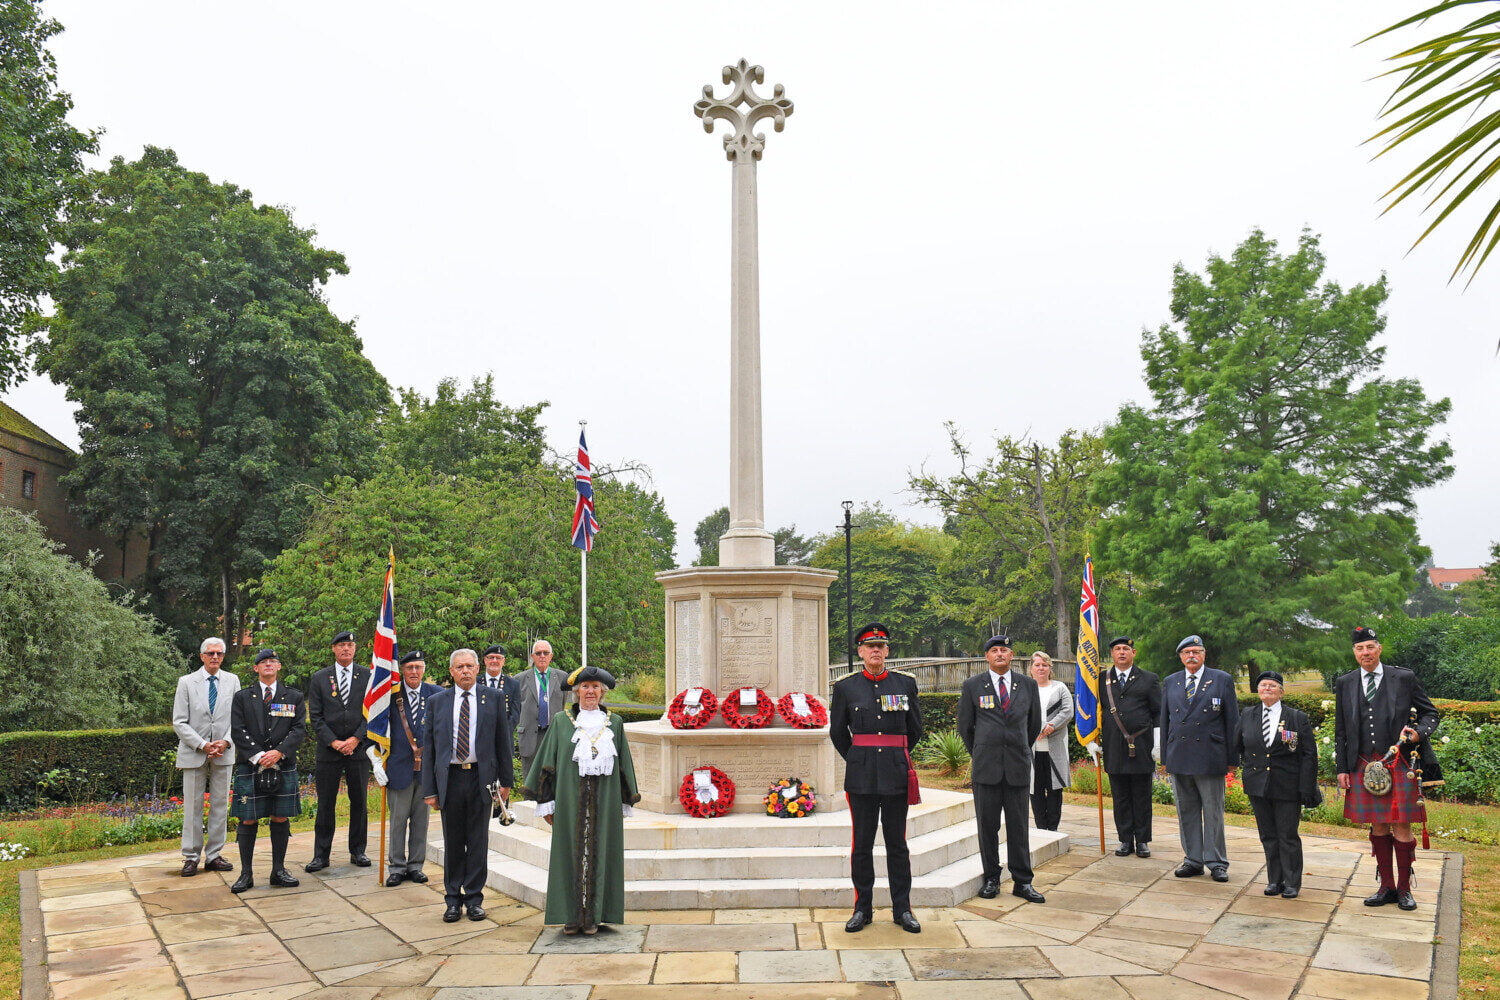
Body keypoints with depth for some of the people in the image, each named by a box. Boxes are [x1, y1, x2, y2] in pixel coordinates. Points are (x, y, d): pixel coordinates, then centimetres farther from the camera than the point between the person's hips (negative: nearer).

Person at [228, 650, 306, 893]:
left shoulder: (293, 697, 9)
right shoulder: (243, 697, 6)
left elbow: (299, 729, 2)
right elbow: (238, 730, -2)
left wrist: (279, 752, -13)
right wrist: (259, 757, -12)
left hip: (283, 767, 1)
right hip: (250, 767, -1)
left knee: (280, 819, 5)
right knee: (248, 820, 1)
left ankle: (278, 871, 14)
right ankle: (246, 874, 9)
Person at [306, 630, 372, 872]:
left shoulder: (367, 676, 4)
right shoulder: (319, 678, 5)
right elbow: (315, 716, 1)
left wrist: (356, 739, -10)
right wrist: (334, 742, -10)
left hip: (359, 749, 0)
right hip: (328, 751, 0)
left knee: (359, 802, 6)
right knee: (325, 804, 3)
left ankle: (357, 851, 17)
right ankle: (321, 855, 12)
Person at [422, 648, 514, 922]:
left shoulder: (494, 699, 3)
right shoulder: (437, 702, 5)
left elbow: (503, 741, 5)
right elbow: (429, 746, 5)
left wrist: (505, 780, 3)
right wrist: (429, 789, 0)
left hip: (481, 778, -1)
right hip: (449, 778, 1)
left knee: (478, 841, 6)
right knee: (452, 842, 8)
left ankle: (474, 898, 18)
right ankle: (453, 899, 21)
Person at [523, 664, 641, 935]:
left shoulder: (614, 723, 8)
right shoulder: (561, 721, 4)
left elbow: (624, 765, 11)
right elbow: (548, 763, 4)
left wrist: (624, 804, 8)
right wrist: (547, 803, 0)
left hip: (605, 801, 1)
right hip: (570, 800, -1)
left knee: (600, 854, 3)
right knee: (571, 854, 1)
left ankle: (593, 916, 12)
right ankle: (571, 916, 10)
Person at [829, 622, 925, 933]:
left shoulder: (905, 683, 4)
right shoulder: (845, 687, 1)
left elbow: (916, 728, 14)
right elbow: (837, 732, 11)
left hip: (896, 773, 1)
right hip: (861, 776, 0)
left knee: (897, 843, 7)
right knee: (862, 844, 5)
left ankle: (902, 909, 17)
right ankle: (862, 909, 16)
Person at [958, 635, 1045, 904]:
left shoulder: (1028, 685, 7)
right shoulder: (972, 686, 2)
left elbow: (1034, 724, 17)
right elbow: (965, 726, 10)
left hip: (1018, 766, 1)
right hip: (985, 767, -1)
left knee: (1018, 826, 4)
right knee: (987, 825, 4)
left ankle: (1022, 882, 12)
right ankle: (991, 879, 15)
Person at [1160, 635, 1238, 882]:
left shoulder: (1222, 680, 2)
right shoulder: (1170, 683, 11)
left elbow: (1232, 720, 2)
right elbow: (1164, 720, 13)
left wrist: (1232, 757, -2)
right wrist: (1165, 756, 8)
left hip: (1210, 757, -3)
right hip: (1179, 758, 3)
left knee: (1213, 813, 4)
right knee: (1186, 812, 9)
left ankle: (1216, 862, 14)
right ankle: (1193, 860, 19)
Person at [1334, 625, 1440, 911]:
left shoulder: (1404, 678, 1)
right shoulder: (1344, 684, 8)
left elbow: (1430, 713, 7)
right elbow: (1341, 730, 11)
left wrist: (1419, 732, -15)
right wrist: (1342, 768, 6)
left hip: (1400, 765, -2)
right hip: (1365, 767, 3)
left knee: (1401, 827, 1)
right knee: (1378, 828, 10)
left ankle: (1404, 889, 16)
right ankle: (1387, 887, 22)